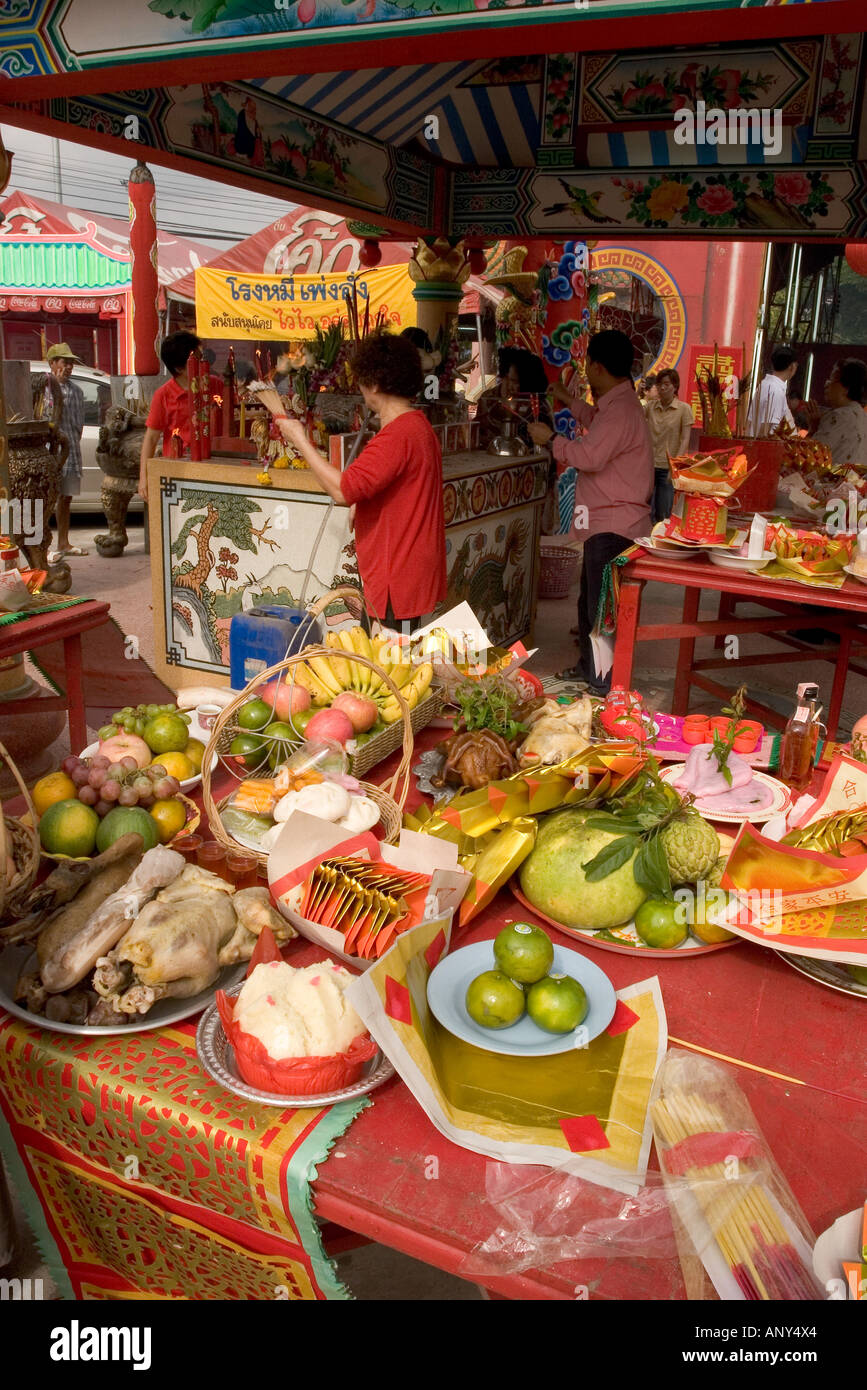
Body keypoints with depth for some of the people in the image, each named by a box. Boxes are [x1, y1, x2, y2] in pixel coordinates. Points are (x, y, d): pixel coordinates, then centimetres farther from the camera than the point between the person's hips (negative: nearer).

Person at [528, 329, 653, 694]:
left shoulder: (620, 410, -20)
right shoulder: (616, 403, 14)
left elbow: (589, 455, -31)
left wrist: (551, 439, -16)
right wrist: (569, 402, 39)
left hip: (614, 525, -11)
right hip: (604, 521, 11)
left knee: (602, 606, -5)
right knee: (589, 600, 21)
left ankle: (604, 683, 3)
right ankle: (588, 666, 35)